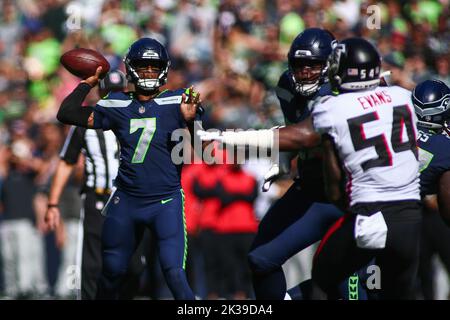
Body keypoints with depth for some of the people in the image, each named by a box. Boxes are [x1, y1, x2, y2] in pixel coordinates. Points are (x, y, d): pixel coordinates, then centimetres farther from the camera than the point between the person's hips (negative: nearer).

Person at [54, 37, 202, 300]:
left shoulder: (175, 103, -3)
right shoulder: (117, 106, 5)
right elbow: (66, 114, 6)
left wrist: (190, 121, -25)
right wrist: (88, 82, 8)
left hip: (166, 201, -4)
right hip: (126, 199, 4)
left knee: (175, 274, -18)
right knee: (111, 273, 16)